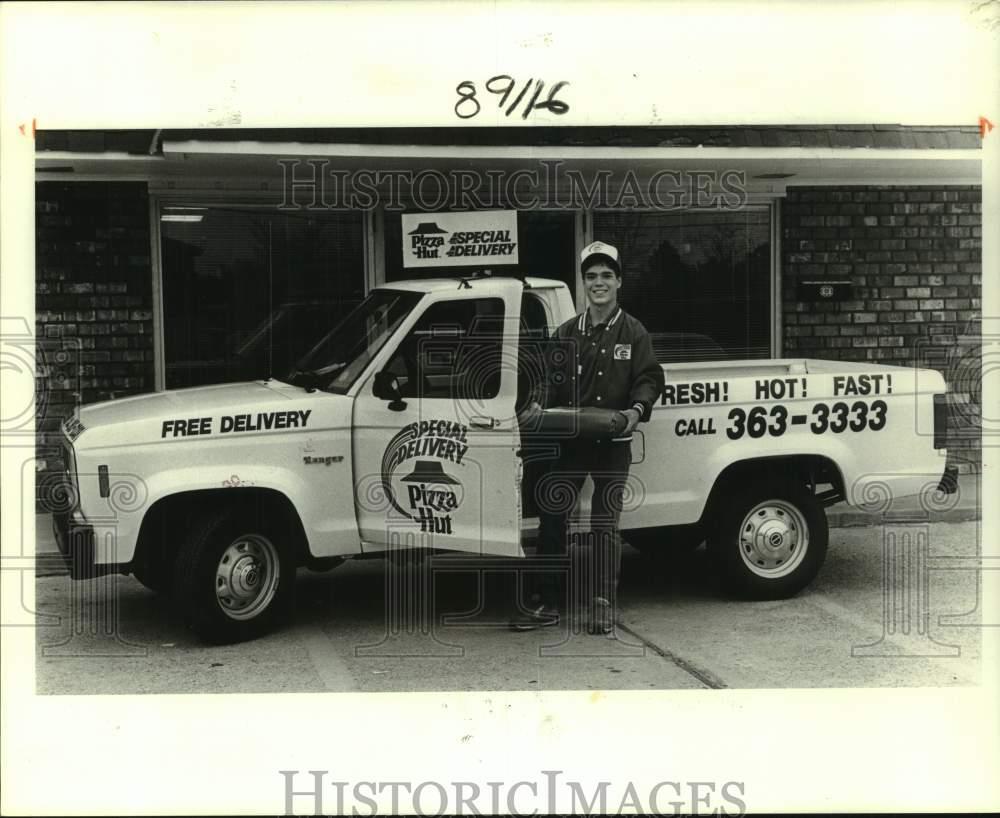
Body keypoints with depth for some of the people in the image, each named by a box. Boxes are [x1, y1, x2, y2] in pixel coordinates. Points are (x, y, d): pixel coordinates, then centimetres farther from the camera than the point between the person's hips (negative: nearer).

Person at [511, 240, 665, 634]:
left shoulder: (632, 332, 2)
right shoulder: (567, 333, 11)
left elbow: (650, 378, -2)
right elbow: (553, 378, 9)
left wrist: (637, 409, -20)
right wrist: (539, 405, -10)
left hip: (613, 444, -3)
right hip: (570, 442, 3)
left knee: (605, 525, 0)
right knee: (551, 517, 3)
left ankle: (603, 605, 10)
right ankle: (546, 603, 12)